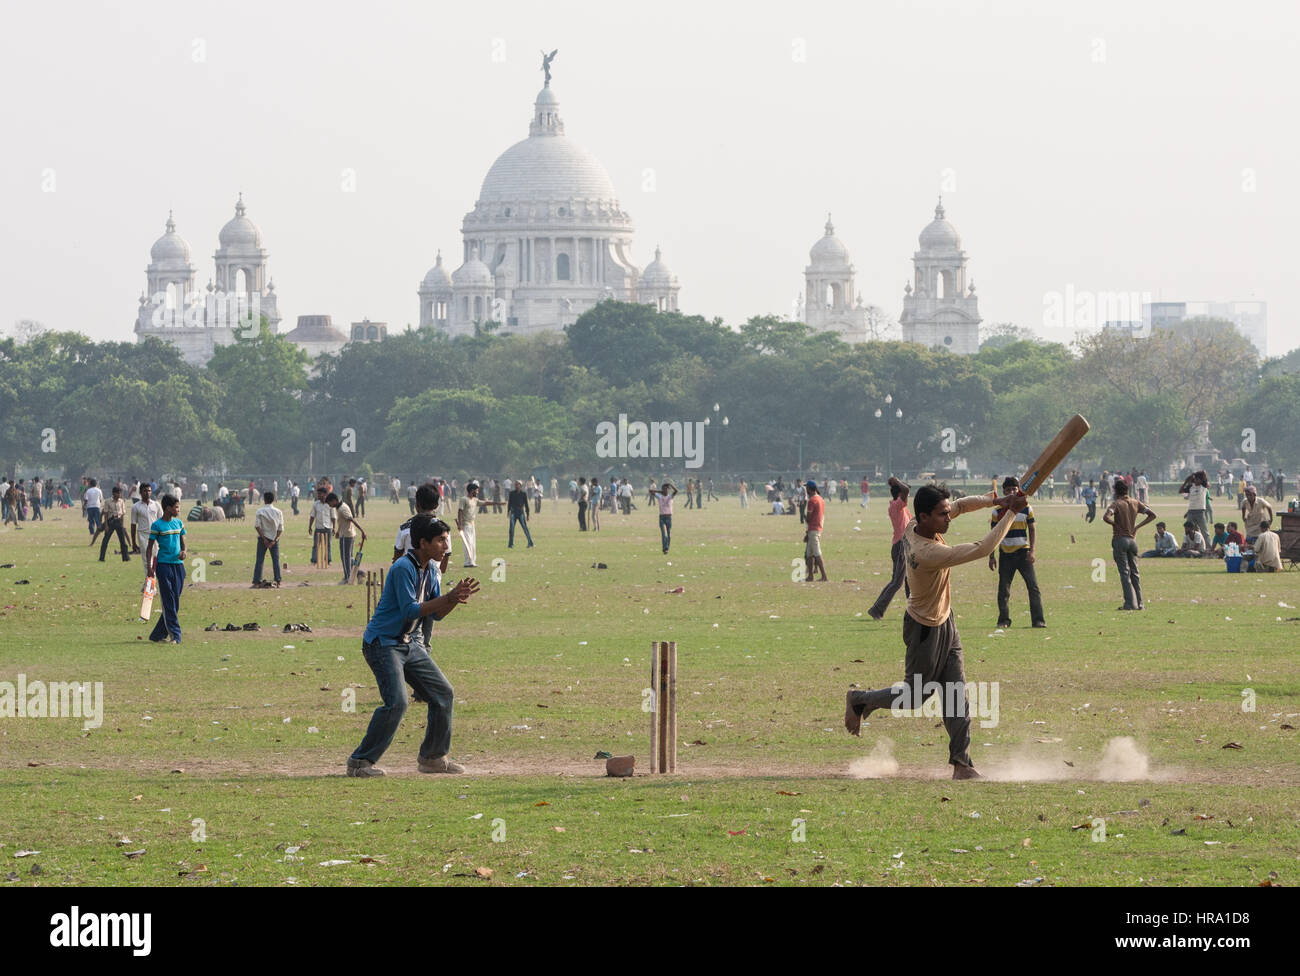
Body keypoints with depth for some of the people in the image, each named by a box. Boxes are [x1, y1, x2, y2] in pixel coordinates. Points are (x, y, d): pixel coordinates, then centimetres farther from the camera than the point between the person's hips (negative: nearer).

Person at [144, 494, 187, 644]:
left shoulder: (179, 523, 12)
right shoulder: (157, 525, -5)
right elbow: (150, 547, -3)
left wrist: (184, 552, -4)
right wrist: (150, 568, -10)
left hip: (178, 564, 6)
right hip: (163, 564, -6)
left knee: (175, 603, 6)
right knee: (168, 603, -8)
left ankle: (157, 635, 14)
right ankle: (175, 635, -10)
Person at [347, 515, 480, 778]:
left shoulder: (431, 569, 8)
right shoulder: (403, 568, -20)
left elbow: (436, 614, 9)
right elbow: (410, 611, -25)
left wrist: (457, 597, -9)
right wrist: (448, 598, -26)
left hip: (411, 644, 9)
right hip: (383, 644, -9)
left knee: (443, 694, 9)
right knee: (396, 702, -22)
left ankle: (432, 757, 21)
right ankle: (360, 762, -15)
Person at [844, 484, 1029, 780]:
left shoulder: (914, 526, -10)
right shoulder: (927, 553, -36)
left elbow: (962, 504, 3)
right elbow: (982, 549, -37)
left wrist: (995, 501, -12)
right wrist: (1011, 513, -31)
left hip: (945, 622, 9)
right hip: (925, 630, -9)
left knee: (957, 694, 6)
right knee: (915, 696, 9)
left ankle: (961, 763, 9)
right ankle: (859, 701, 32)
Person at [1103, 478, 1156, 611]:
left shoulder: (1117, 504, -11)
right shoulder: (1135, 503, 5)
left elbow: (1106, 517, -27)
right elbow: (1152, 515, 6)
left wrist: (1114, 524, -9)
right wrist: (1138, 526, 5)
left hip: (1120, 540, -5)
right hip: (1133, 540, 5)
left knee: (1124, 573, -3)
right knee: (1134, 572, 12)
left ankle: (1130, 603, -9)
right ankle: (1140, 603, 10)